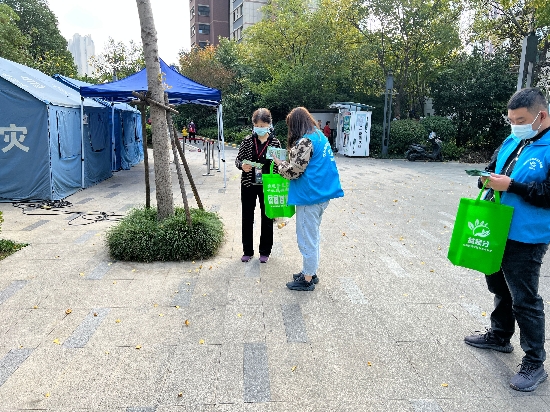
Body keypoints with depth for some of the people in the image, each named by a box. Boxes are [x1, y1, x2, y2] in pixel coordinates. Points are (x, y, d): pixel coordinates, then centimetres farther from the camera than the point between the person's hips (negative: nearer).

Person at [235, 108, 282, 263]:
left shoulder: (275, 142, -4)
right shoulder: (247, 141, -1)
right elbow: (238, 159, 3)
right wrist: (242, 165, -20)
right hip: (248, 185, 1)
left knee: (267, 218, 9)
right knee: (247, 218, 10)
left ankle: (265, 251, 25)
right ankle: (247, 251, 25)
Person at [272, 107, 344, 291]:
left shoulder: (304, 142, -17)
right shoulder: (320, 136, 13)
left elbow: (293, 171, -18)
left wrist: (279, 163, 1)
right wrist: (286, 161, 13)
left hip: (309, 196, -10)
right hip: (321, 194, 10)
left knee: (307, 238, 2)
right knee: (313, 236, 19)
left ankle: (307, 280, 14)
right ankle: (311, 272, 32)